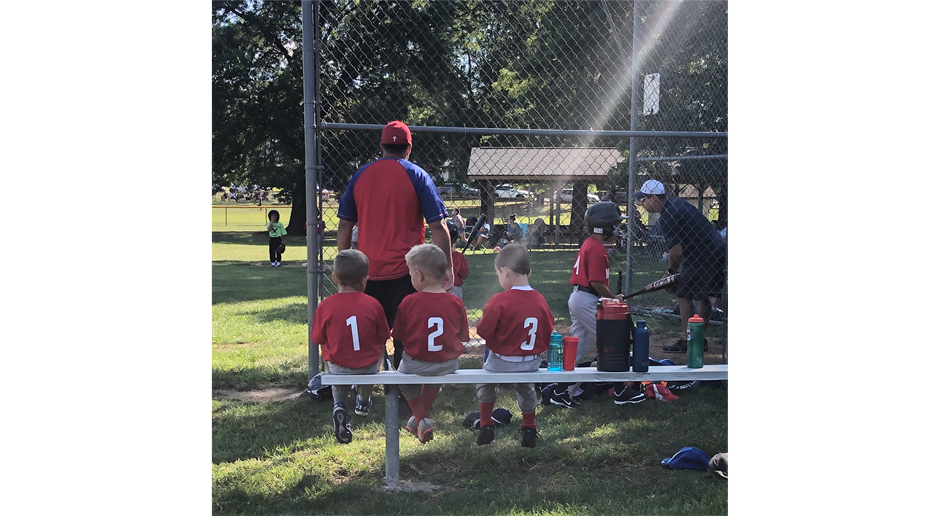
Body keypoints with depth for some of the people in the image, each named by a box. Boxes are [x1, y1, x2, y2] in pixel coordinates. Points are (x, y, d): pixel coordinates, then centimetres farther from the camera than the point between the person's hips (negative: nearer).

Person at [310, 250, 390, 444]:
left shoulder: (325, 306, -11)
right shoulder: (373, 304, -10)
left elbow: (320, 340, -3)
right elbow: (382, 338, 0)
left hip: (339, 368, 0)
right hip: (369, 366, 0)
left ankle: (339, 404, 10)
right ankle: (364, 400, 47)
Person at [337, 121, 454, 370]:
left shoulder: (360, 175, 7)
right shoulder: (417, 176, -2)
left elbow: (344, 226, 8)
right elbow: (438, 226, -8)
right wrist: (447, 266, -4)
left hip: (368, 272, 4)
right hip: (406, 272, -3)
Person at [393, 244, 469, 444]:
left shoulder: (408, 302, -12)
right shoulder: (456, 302, -6)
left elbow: (398, 335, -3)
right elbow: (463, 337, 1)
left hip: (416, 364, -3)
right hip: (448, 365, 3)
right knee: (435, 378, 38)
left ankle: (422, 419, 24)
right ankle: (421, 416, 42)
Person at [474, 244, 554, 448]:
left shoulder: (499, 301, -22)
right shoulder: (540, 301, -6)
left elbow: (484, 331, -16)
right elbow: (549, 332, 4)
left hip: (502, 362, -4)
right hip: (531, 363, 4)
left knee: (485, 383, 26)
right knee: (526, 389, 33)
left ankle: (486, 427, 30)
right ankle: (529, 430, 44)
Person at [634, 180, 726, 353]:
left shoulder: (667, 217, -18)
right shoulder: (676, 203, 12)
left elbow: (677, 251, -20)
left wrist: (671, 271, -3)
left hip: (703, 257, -10)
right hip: (717, 252, 10)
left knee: (684, 295, -2)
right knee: (701, 297, 17)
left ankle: (687, 342, 1)